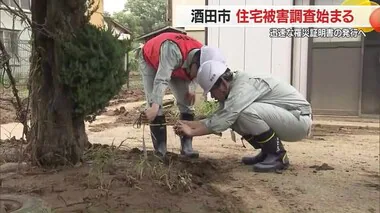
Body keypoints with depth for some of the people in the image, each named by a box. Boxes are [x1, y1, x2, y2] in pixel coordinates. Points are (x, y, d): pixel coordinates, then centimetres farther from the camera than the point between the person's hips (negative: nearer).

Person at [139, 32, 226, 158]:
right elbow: (161, 80, -51)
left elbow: (194, 75, 0)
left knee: (186, 102, -4)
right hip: (149, 61, -6)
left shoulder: (203, 55, -22)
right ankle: (160, 151, -11)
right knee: (155, 105, -18)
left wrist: (191, 88, -14)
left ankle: (187, 147, 0)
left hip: (176, 67, 6)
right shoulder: (173, 50, -46)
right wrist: (154, 106, -58)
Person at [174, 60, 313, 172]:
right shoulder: (234, 88, 5)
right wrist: (189, 123, -3)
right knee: (233, 116, -1)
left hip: (300, 119, -9)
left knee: (247, 111, -30)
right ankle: (267, 152, 9)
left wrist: (192, 132, -19)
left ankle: (278, 155, -12)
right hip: (286, 118, 9)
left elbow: (223, 121, -28)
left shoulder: (244, 86, -24)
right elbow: (219, 117, 6)